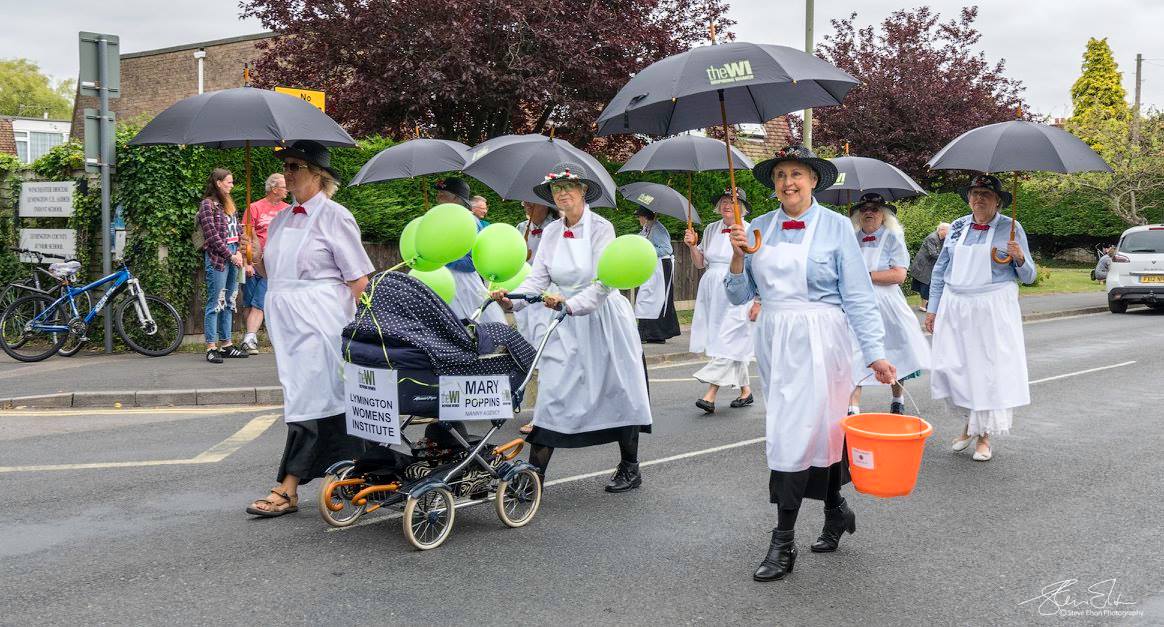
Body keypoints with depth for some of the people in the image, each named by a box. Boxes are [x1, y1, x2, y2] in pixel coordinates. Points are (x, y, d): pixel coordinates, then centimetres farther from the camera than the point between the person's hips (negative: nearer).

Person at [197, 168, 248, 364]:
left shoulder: (228, 204, 17)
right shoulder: (208, 204, -6)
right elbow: (212, 236, -12)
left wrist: (239, 252, 1)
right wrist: (231, 256, -12)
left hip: (232, 257, 8)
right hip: (217, 258, -8)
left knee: (229, 303, 10)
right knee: (215, 303, -6)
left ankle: (226, 344, 16)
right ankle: (211, 348, -3)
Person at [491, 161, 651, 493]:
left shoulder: (601, 227, -11)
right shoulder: (550, 232, 4)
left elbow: (603, 283, -21)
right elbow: (538, 277, -4)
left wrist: (571, 304, -36)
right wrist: (512, 300, -22)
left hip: (604, 320, -4)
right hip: (567, 326, 4)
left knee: (618, 392, 7)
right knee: (551, 394, -4)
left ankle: (630, 469, 24)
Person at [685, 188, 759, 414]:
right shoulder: (711, 230, 12)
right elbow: (700, 263, 18)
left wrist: (757, 302, -12)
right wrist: (692, 246, -1)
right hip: (712, 293, 6)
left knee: (727, 344, -10)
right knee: (734, 344, 11)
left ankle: (710, 395, -14)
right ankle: (746, 391, 23)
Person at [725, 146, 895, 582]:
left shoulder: (836, 226, -5)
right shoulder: (760, 228, 6)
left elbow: (858, 296, -5)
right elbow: (740, 296, 7)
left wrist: (875, 354, -11)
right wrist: (737, 255, -9)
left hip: (817, 340, -4)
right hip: (773, 340, 5)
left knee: (796, 432, -8)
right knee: (818, 429, 15)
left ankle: (783, 543, 0)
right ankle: (836, 511, 35)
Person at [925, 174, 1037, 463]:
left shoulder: (1011, 228, 1)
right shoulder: (957, 227, 9)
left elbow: (1028, 277, 4)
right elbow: (940, 270, 13)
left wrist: (1020, 259, -17)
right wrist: (933, 308, 9)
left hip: (993, 309, -3)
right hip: (955, 307, 3)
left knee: (989, 369, 0)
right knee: (952, 366, 1)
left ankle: (984, 435, 14)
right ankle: (969, 422, 26)